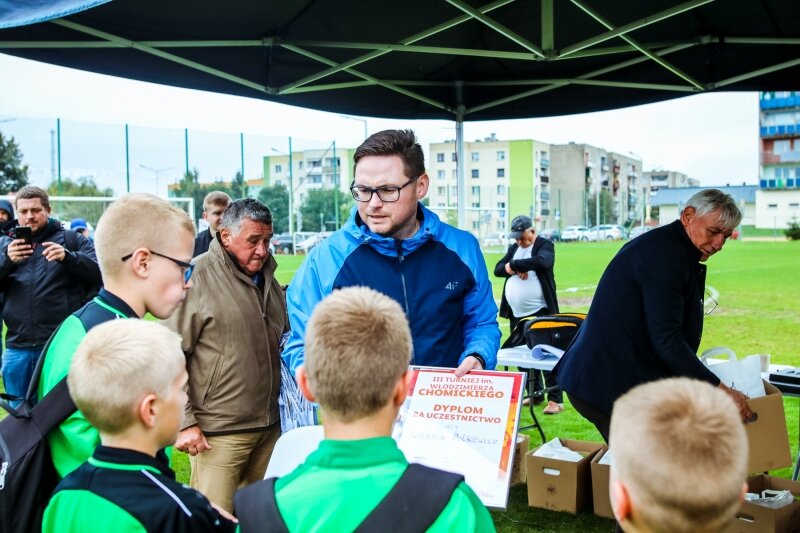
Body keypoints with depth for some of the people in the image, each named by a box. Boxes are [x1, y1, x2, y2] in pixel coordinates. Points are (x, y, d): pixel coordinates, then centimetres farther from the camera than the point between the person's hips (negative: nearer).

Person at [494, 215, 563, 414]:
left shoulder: (544, 246, -3)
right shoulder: (514, 248, 16)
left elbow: (542, 261, -25)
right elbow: (498, 269, 7)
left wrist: (513, 265, -16)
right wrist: (515, 270, -12)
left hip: (541, 313, -6)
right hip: (516, 315, 7)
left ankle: (555, 400, -1)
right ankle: (534, 394, 25)